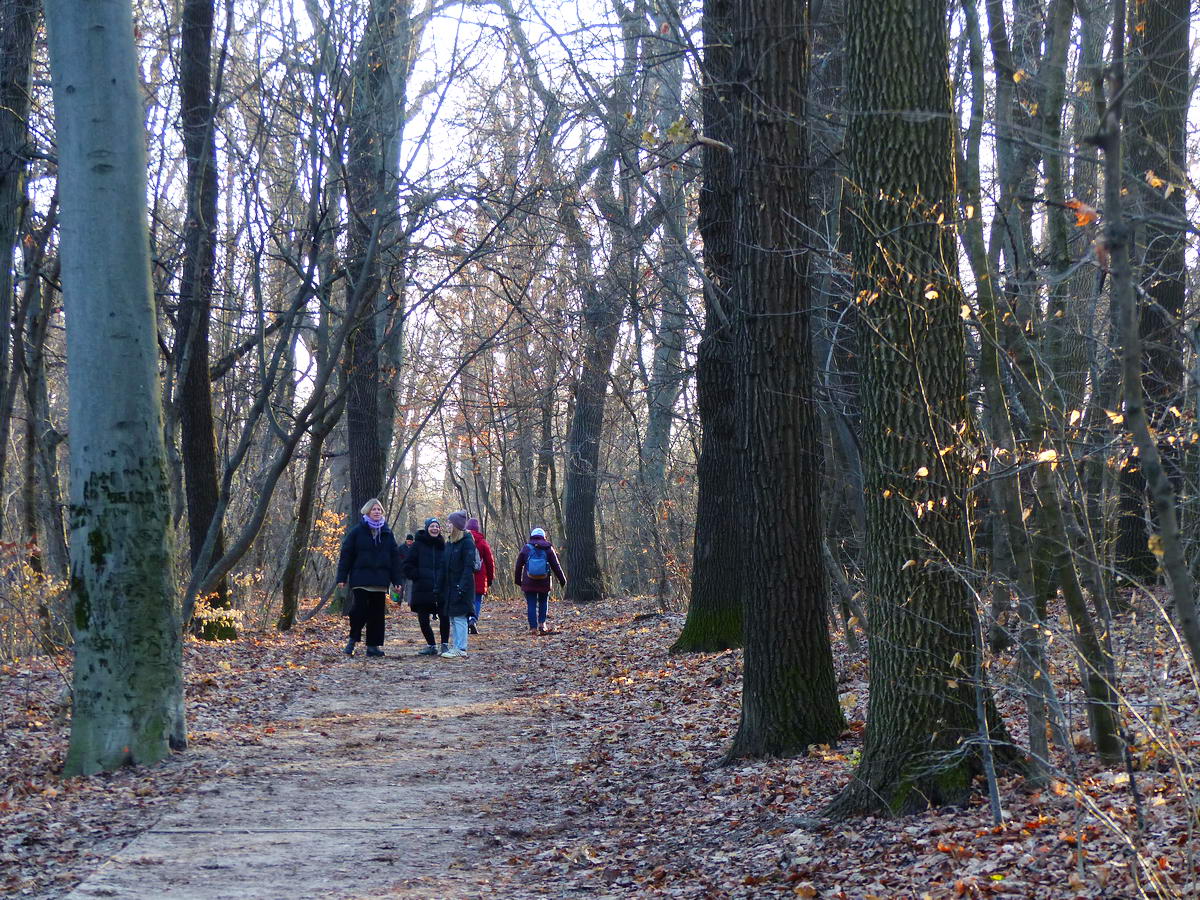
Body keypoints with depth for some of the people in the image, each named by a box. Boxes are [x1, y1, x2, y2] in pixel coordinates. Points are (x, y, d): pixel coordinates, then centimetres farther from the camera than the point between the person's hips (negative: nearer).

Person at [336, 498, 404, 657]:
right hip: (361, 580, -3)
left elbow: (395, 557, 12)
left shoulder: (387, 533, 11)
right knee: (360, 609, -13)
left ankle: (373, 645, 10)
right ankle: (353, 639, 6)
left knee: (377, 613, 4)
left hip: (380, 581, 3)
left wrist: (397, 580, 5)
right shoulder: (357, 531, 1)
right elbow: (346, 555, 0)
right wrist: (342, 578, -5)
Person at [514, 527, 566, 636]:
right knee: (543, 602, 16)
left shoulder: (525, 549, 4)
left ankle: (533, 627, -1)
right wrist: (562, 580, 10)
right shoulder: (548, 549, 2)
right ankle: (542, 623, 2)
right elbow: (556, 566, 3)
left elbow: (518, 566, 8)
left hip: (528, 582, 0)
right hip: (544, 582, 0)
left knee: (531, 605, 3)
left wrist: (518, 580, 19)